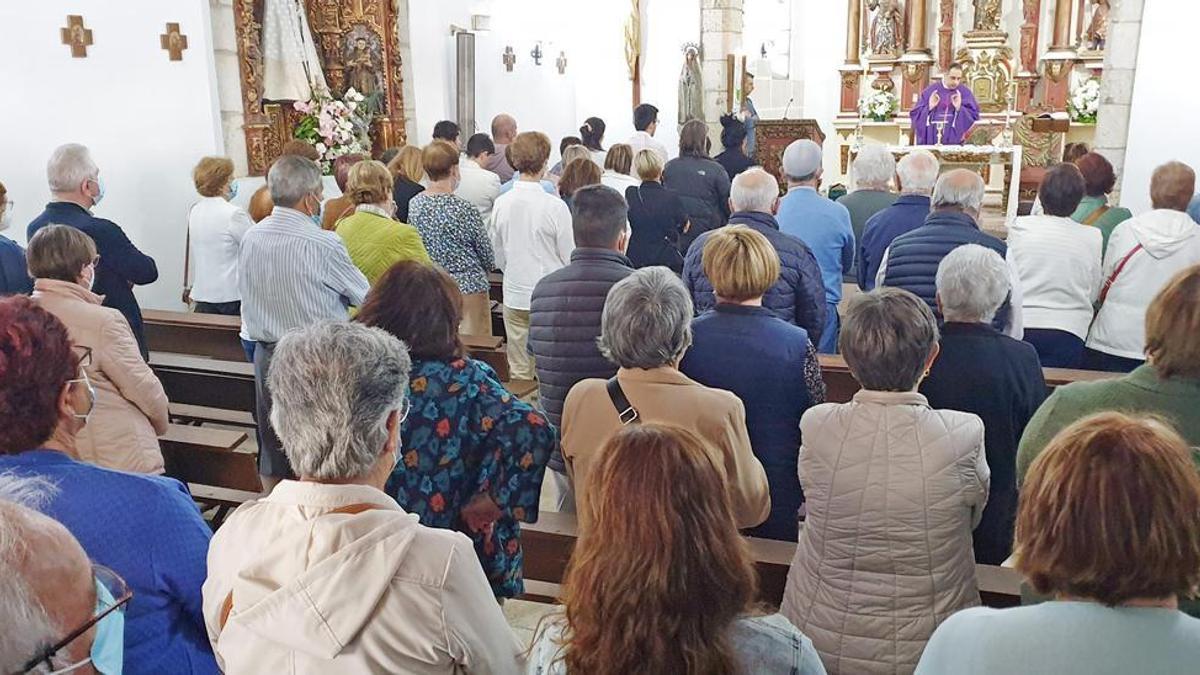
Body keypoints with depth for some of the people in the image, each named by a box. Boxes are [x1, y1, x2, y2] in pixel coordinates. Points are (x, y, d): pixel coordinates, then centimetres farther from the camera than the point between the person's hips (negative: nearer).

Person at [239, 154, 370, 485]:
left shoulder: (250, 238, 0)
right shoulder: (323, 244, -19)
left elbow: (248, 294, 12)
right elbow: (364, 296, -7)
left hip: (266, 355, 6)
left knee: (272, 449, 18)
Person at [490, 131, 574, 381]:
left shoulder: (501, 204, -3)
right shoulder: (555, 206, -16)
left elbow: (498, 257, 8)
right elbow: (570, 258, -7)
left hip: (514, 296, 4)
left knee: (519, 373, 14)